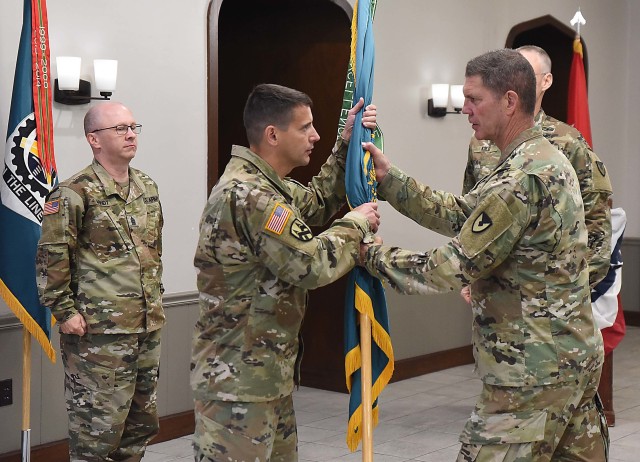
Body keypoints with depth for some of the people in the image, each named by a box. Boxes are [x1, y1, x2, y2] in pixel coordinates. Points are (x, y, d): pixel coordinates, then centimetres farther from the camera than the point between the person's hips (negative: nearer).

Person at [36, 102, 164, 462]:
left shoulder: (148, 188, 12)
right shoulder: (75, 194, -11)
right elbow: (51, 258, -12)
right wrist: (65, 311, -14)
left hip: (149, 326, 8)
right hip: (99, 331, -7)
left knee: (142, 422, 15)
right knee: (98, 426, -1)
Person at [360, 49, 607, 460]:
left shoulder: (521, 179, -21)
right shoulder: (546, 158, 11)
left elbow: (451, 269, -19)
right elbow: (460, 213, 10)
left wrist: (374, 255, -5)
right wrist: (390, 178, 4)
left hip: (535, 370, -10)